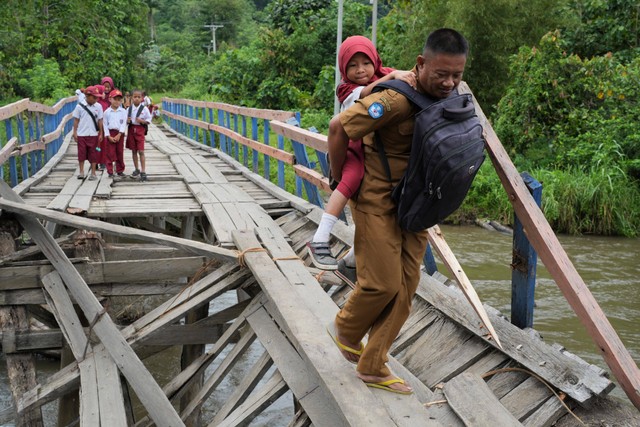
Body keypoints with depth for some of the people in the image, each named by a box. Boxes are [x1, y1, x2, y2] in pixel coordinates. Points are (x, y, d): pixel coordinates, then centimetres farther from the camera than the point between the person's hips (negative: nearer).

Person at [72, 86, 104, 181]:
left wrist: (101, 133, 4)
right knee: (82, 153, 5)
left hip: (93, 135, 1)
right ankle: (81, 172, 16)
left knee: (93, 154, 4)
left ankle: (93, 173, 12)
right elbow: (76, 120, 3)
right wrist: (75, 132, 0)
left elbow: (100, 120, 5)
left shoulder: (98, 106, 1)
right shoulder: (80, 106, -2)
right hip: (81, 134, -1)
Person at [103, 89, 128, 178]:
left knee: (120, 153, 9)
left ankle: (120, 170, 20)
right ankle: (110, 172, 5)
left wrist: (119, 135, -13)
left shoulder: (123, 111, 1)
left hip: (120, 134, 1)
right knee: (110, 153, 0)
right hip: (110, 134, -1)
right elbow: (105, 125, 0)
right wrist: (108, 136, -9)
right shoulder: (107, 112, 0)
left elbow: (124, 124, -4)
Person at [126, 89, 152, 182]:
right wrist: (127, 120, -10)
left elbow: (149, 119, -2)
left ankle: (143, 171, -5)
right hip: (131, 129, 4)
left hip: (140, 130, -4)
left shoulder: (144, 109, -5)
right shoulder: (129, 109, 4)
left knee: (141, 151, -7)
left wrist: (142, 121, -20)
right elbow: (126, 118, 12)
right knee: (134, 151, 11)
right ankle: (136, 169, 24)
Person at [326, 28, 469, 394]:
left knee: (406, 286, 6)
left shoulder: (449, 94, -2)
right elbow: (339, 128, -23)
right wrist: (339, 178, -11)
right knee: (383, 282, -6)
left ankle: (373, 367, 18)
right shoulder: (397, 99, -27)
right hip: (378, 199, -7)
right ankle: (346, 329, 27)